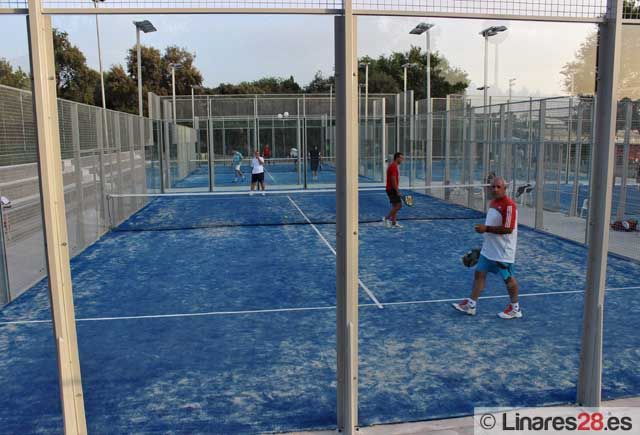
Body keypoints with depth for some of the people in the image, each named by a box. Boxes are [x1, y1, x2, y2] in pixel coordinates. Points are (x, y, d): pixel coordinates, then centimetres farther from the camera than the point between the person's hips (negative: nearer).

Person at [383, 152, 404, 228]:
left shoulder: (393, 165, 16)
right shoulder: (393, 166, -16)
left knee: (395, 206, 10)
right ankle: (387, 218, -4)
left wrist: (396, 189, 23)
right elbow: (393, 180, -22)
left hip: (391, 189, 10)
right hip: (392, 189, -10)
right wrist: (397, 191, -20)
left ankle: (394, 223, 12)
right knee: (398, 205, -9)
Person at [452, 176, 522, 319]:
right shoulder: (493, 202, 9)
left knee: (508, 278, 5)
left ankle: (515, 309, 23)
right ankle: (471, 304, 16)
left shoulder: (509, 205, -19)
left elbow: (508, 229, -25)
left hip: (503, 252, -9)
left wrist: (486, 228, -23)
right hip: (488, 250, 9)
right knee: (479, 273, 8)